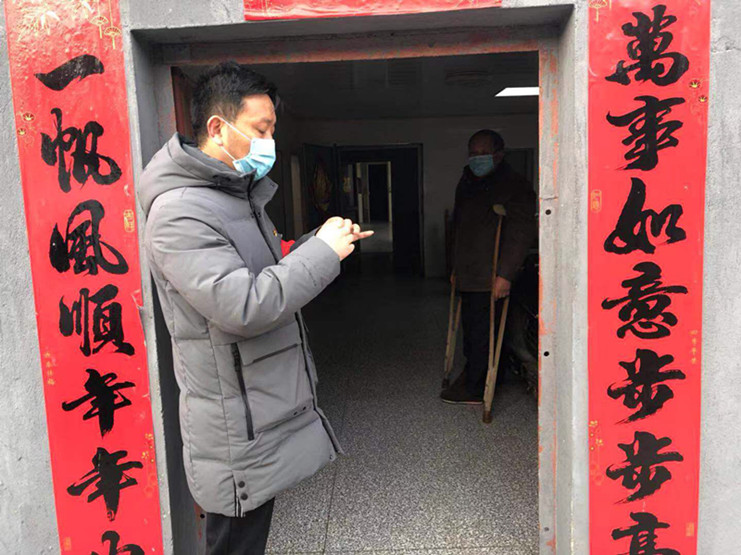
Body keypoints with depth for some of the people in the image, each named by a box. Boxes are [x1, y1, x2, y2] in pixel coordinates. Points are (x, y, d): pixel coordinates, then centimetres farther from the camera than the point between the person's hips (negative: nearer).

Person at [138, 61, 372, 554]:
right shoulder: (179, 212, -21)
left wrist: (323, 243, 2)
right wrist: (322, 252, -21)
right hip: (239, 434, -9)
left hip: (270, 406, 9)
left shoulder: (241, 195, 12)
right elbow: (244, 307, -29)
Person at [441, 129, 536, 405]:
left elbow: (522, 233, -19)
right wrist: (456, 268, 23)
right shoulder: (467, 183, 16)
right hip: (468, 274, 8)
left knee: (481, 332, -2)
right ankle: (472, 371, 33)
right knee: (470, 326, 17)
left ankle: (474, 389, 9)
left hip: (490, 278, -8)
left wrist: (505, 275, -25)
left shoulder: (514, 186, -11)